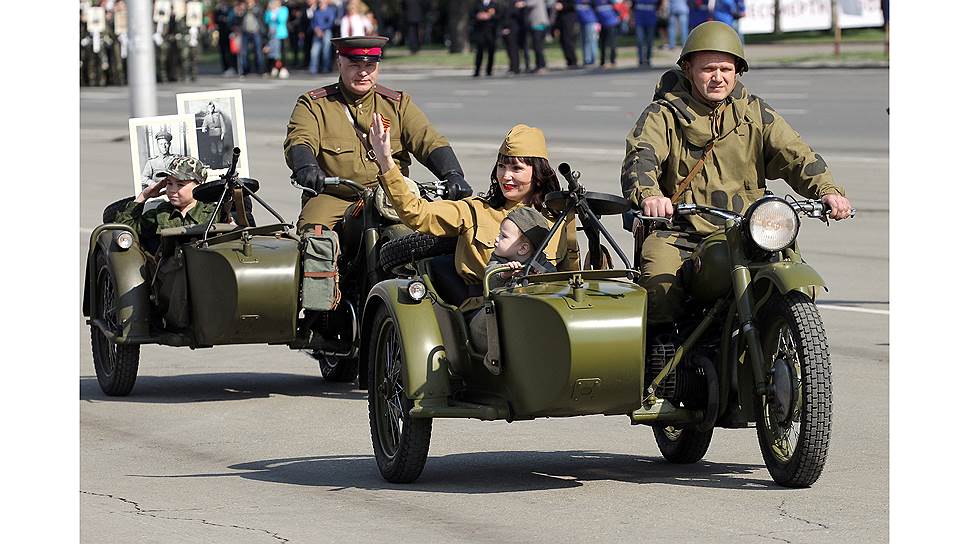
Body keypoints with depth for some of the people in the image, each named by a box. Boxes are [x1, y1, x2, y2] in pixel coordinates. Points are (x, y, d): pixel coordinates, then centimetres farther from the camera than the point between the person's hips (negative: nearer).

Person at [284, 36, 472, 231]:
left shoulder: (398, 104, 15)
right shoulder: (313, 105, 8)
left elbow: (429, 141, 3)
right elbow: (299, 141, -10)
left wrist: (453, 175, -18)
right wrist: (307, 168, -35)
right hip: (333, 198, -2)